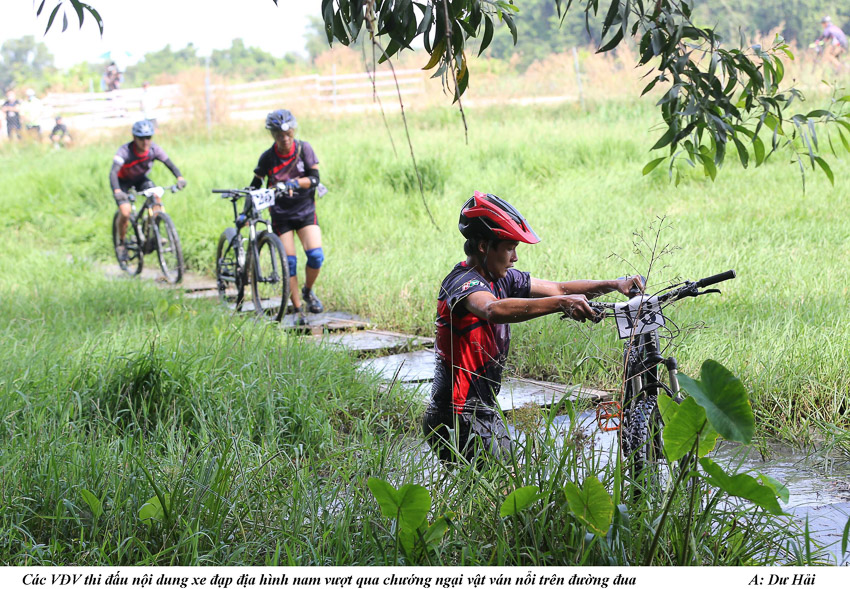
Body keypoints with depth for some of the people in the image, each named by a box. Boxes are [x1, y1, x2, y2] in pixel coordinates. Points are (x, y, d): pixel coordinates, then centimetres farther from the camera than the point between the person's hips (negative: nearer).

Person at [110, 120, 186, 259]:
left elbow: (169, 164, -23)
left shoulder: (154, 149, -23)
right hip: (123, 181, -3)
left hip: (141, 179, 4)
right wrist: (117, 191, -60)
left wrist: (180, 177, -43)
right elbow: (113, 172, -43)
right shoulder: (125, 151, -34)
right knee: (126, 213, -21)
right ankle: (122, 243, 3)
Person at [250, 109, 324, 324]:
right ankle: (298, 309, 4)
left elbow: (314, 177, -12)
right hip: (281, 214, 0)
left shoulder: (303, 149, -8)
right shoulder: (268, 157, -8)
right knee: (289, 262, -7)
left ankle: (308, 291, 14)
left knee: (316, 256, -15)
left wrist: (294, 183, -29)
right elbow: (256, 184, 1)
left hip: (305, 210, 0)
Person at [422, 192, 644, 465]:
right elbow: (495, 309, -41)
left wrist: (614, 284, -1)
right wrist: (561, 303, -50)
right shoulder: (463, 282, -20)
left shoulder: (503, 279, 8)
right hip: (459, 419, -9)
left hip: (485, 411, 9)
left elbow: (558, 288, 12)